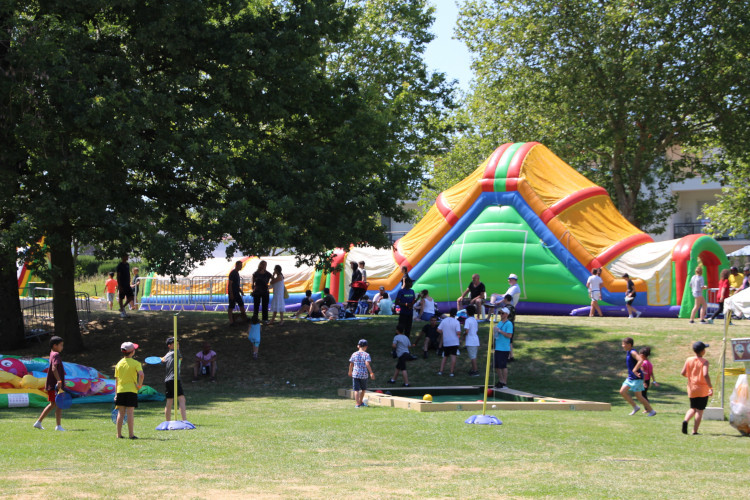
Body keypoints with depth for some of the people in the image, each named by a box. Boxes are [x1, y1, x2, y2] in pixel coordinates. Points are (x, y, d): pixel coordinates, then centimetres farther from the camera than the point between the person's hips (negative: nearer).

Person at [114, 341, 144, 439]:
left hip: (120, 390, 4)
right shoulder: (135, 363, -5)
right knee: (130, 413, -4)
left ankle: (119, 434, 8)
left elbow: (116, 380, 8)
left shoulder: (119, 364, 7)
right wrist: (139, 385, -8)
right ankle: (131, 434, -4)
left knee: (121, 413, 7)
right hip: (131, 390, -4)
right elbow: (141, 374, -22)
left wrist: (116, 394, 12)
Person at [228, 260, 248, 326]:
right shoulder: (232, 273, -15)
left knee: (241, 304, 16)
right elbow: (230, 284, -19)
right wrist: (231, 294, -22)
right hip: (232, 293, -10)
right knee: (231, 307, -5)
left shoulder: (237, 273, 14)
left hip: (236, 293, 10)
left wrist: (240, 291, 23)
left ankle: (244, 318, 26)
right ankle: (231, 321, -3)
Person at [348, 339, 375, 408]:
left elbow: (351, 364, 8)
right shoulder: (366, 355, -6)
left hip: (355, 374, 1)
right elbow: (367, 364, -16)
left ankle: (357, 404, -12)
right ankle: (360, 402, 32)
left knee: (356, 390, -2)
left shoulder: (354, 354, 3)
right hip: (364, 375, -1)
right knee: (363, 389, 20)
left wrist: (350, 372, 24)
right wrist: (371, 373, -14)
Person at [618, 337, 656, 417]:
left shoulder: (633, 352, -17)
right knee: (622, 392, 2)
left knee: (638, 396, -4)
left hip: (636, 378, -9)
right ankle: (635, 407, 12)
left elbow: (641, 360, -33)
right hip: (630, 377, 9)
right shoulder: (628, 352, 12)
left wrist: (634, 370, -32)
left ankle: (651, 411, 9)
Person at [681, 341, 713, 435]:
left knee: (693, 408, 18)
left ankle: (686, 420, -11)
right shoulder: (704, 361, -12)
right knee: (700, 410, 5)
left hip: (692, 388, 4)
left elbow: (683, 373, -2)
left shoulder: (689, 360, 0)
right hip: (703, 389, -4)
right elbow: (705, 375, -25)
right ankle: (695, 431, 3)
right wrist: (711, 387, -20)